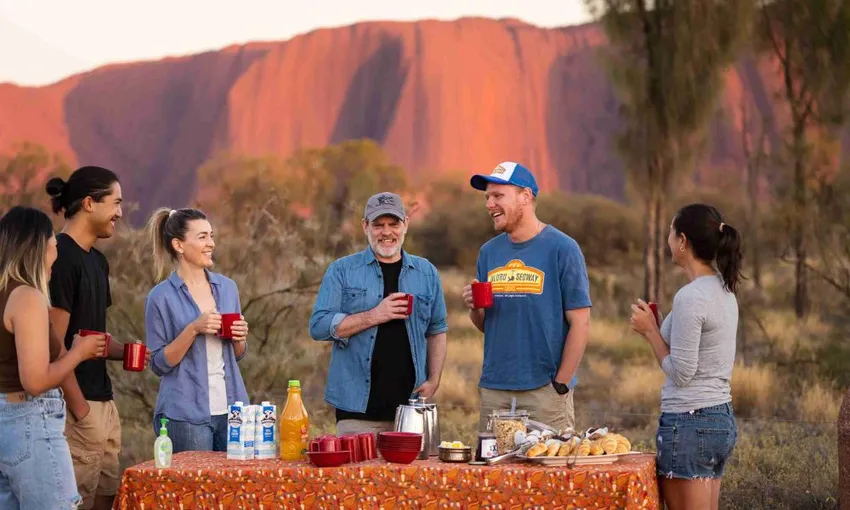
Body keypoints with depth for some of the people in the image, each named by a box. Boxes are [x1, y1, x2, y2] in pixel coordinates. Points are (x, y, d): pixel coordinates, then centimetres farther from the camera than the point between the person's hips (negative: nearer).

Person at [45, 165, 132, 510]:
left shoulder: (97, 260, 14)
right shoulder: (61, 258, -13)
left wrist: (123, 351, 5)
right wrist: (79, 408, -18)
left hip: (103, 400, 9)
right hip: (79, 404, -9)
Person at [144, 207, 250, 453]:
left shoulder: (227, 287, 9)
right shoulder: (162, 297, -5)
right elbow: (159, 364, -6)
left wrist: (240, 338, -4)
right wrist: (193, 330, -17)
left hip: (231, 407, 5)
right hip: (186, 414, -5)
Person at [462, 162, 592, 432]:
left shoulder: (561, 248, -5)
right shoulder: (488, 252, 11)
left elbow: (580, 323, -6)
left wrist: (560, 385, -10)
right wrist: (474, 308, -5)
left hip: (545, 389, -5)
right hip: (493, 388, 5)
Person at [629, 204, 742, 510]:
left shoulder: (691, 297, -17)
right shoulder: (724, 290, 11)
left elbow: (680, 373, -16)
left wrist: (650, 330, -6)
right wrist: (656, 330, 9)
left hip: (690, 423, -9)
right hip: (722, 417, 9)